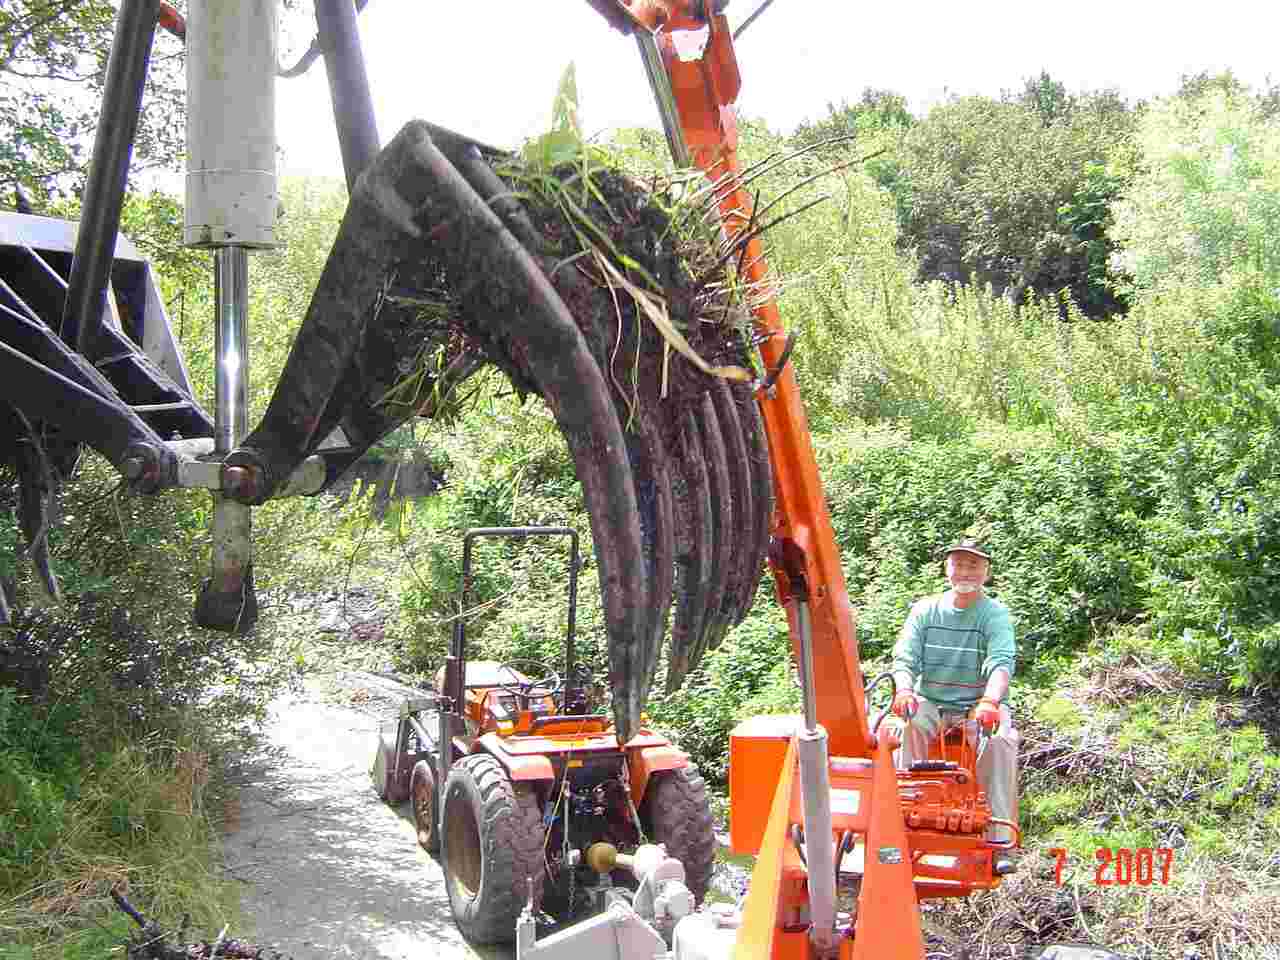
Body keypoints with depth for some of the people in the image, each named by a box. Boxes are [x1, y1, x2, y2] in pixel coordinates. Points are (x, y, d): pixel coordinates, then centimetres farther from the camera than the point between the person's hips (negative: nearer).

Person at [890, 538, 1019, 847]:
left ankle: (999, 836, -25)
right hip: (930, 703, 2)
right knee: (911, 725, -31)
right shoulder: (924, 610, 6)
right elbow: (905, 659, -5)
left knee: (1001, 738, -31)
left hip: (978, 705, -1)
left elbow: (1002, 663, -19)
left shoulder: (996, 614, -1)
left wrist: (989, 701, -40)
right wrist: (904, 690, -29)